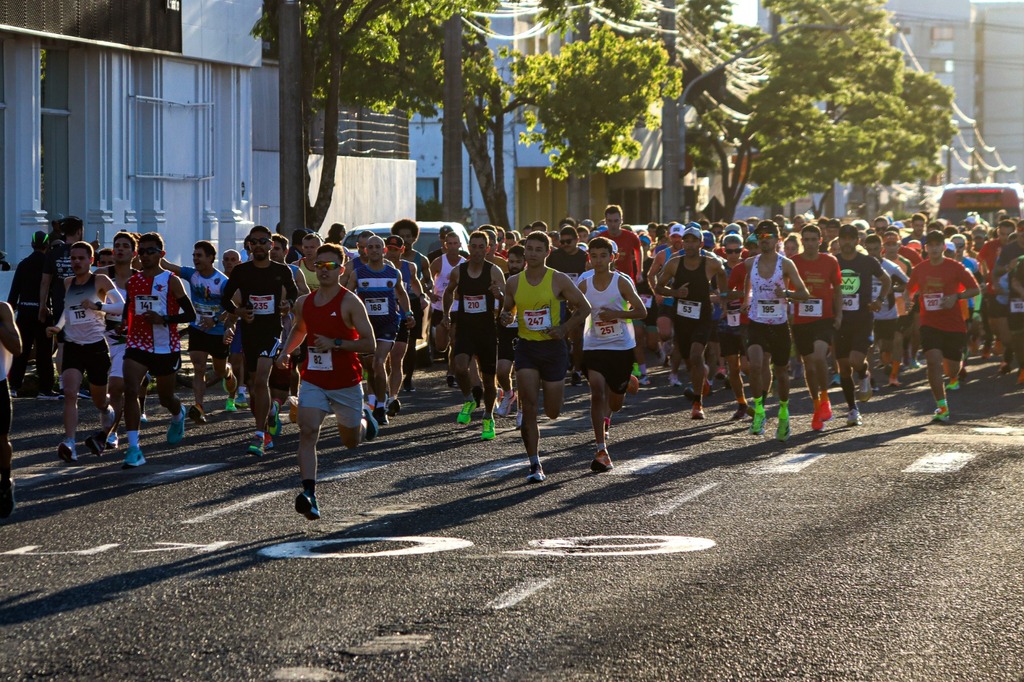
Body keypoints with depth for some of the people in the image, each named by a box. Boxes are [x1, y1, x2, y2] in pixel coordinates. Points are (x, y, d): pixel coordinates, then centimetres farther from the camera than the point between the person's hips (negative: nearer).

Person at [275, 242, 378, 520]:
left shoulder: (350, 302, -12)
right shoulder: (304, 303, 4)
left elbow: (369, 344, -15)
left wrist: (335, 343, -25)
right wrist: (285, 351, 9)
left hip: (346, 383, -2)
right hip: (313, 381, 3)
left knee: (352, 441, 16)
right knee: (307, 431, -20)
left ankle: (363, 420, 52)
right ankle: (309, 494, -26)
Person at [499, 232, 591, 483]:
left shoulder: (558, 280, -6)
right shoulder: (514, 282, 2)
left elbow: (584, 307, 1)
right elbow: (507, 310, 16)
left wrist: (565, 329, -12)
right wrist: (506, 317, -9)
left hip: (553, 347, -1)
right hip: (526, 349, 1)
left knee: (552, 413, 6)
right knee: (529, 408, -12)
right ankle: (535, 465, -6)